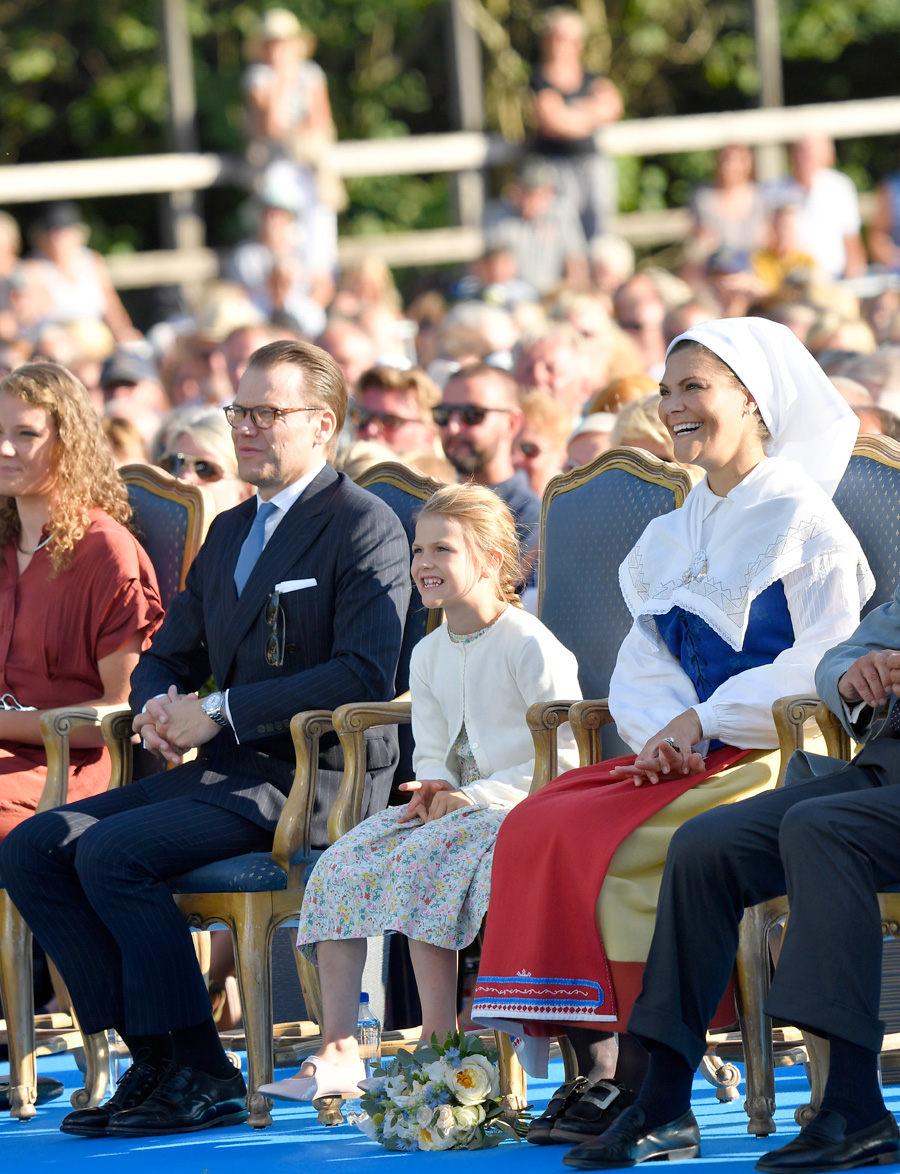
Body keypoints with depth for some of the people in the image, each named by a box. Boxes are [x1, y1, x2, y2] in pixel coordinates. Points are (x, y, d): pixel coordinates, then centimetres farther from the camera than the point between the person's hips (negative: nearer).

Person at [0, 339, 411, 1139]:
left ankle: (200, 1075, -19)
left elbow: (365, 676, -19)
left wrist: (220, 711, -19)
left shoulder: (366, 527, -6)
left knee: (111, 852, -27)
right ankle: (154, 1055, -9)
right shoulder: (230, 532, 21)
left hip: (313, 780, -9)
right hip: (225, 772, 9)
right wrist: (158, 704, 0)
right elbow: (169, 655, 26)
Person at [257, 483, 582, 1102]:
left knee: (423, 859, -33)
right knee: (342, 864, -14)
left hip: (519, 811, -8)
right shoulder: (429, 655, 15)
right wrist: (433, 787, -4)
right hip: (454, 805, 8)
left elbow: (567, 757, -14)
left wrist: (475, 796, -19)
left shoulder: (529, 645, -10)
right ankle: (338, 1050, -19)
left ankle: (439, 1045, -28)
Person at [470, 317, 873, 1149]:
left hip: (771, 763, -7)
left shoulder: (802, 520, -4)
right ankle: (591, 1066, -22)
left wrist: (703, 721, -16)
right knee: (536, 824, -17)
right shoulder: (676, 535, 20)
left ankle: (641, 1076, -21)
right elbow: (643, 663, 15)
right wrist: (664, 732, -6)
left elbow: (824, 666, -13)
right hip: (689, 760, 7)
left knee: (602, 841, -27)